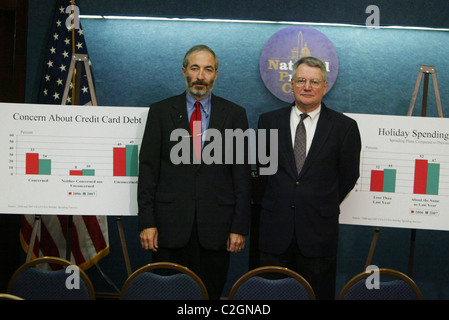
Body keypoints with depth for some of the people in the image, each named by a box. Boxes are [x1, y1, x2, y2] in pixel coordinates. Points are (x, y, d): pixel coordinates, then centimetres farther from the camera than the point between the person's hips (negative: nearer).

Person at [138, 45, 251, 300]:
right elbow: (148, 168, 3)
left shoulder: (234, 114, 6)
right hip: (170, 224, 0)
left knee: (211, 292, 7)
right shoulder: (160, 111, 6)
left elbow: (243, 173, 4)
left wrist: (240, 227, -1)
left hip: (216, 226, 0)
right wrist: (147, 222, -4)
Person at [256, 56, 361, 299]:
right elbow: (263, 167, 12)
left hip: (319, 230, -1)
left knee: (318, 293, 8)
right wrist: (275, 203, 8)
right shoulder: (269, 121, 6)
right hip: (274, 228, 1)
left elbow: (349, 175, 6)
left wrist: (324, 206, 6)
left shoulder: (344, 127, 1)